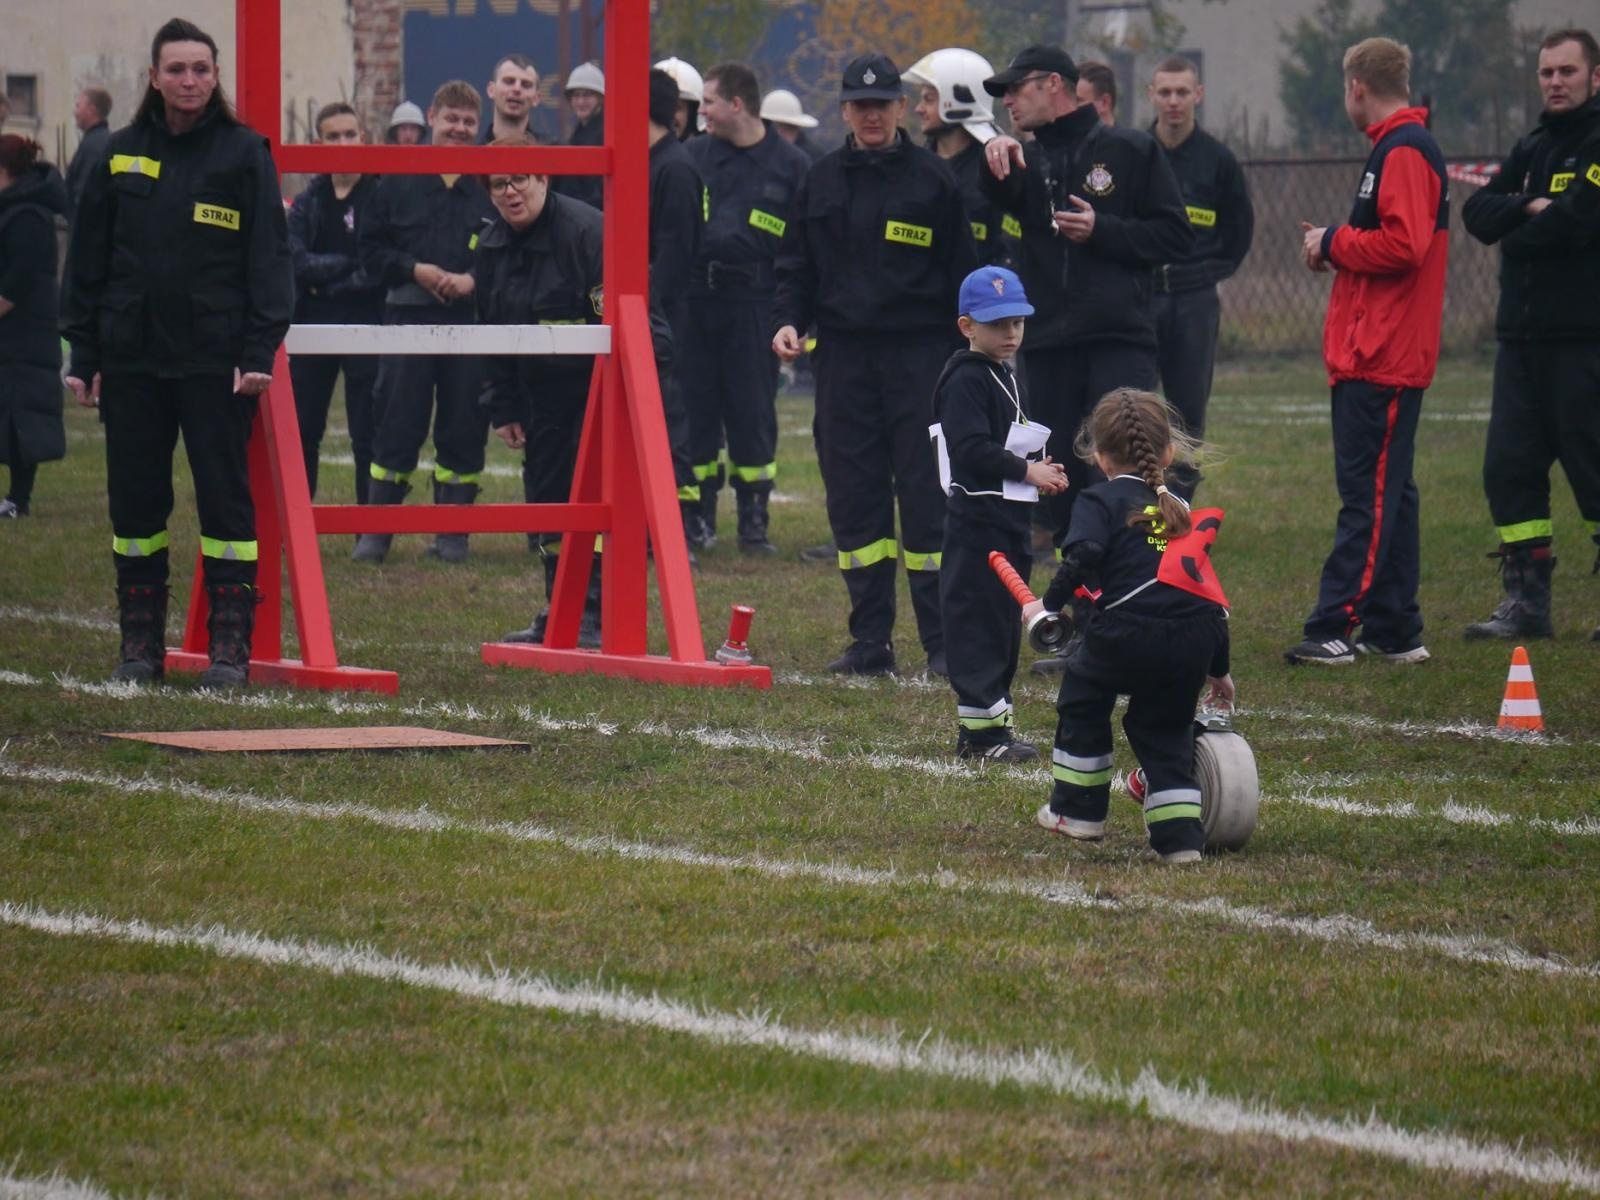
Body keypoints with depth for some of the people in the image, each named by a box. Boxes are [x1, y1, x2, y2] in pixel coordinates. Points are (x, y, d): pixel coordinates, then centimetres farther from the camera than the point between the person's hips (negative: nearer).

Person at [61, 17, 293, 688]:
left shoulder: (244, 153, 0)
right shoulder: (122, 155, 9)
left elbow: (268, 256, -2)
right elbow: (87, 260, 11)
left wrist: (260, 350, -10)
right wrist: (81, 354, 6)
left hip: (217, 359, -3)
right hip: (131, 359, 3)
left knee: (224, 495, -2)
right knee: (135, 499, 6)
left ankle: (231, 644, 3)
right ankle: (141, 642, 15)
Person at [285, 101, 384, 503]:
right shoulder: (308, 202, 10)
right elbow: (295, 260, -5)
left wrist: (328, 283, -11)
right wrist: (347, 264, -15)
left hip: (366, 324, -4)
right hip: (313, 325, 4)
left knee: (367, 436, 0)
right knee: (302, 432, 6)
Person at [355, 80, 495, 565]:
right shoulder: (398, 182, 5)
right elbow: (370, 247, 6)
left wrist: (474, 280, -11)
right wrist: (415, 270, -8)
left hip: (470, 322, 0)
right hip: (408, 319, 0)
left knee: (463, 432, 3)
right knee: (396, 428, 0)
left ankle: (453, 534, 12)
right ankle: (377, 531, 6)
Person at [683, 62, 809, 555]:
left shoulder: (789, 164, 4)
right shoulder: (693, 156, 10)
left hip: (755, 299, -2)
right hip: (694, 296, 2)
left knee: (753, 412, 0)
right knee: (696, 408, 3)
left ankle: (754, 520, 7)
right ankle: (699, 518, 11)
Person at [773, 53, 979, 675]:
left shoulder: (933, 179, 2)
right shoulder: (822, 180, 11)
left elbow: (961, 273, 3)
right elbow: (797, 265, 15)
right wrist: (787, 320, -4)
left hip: (919, 355, -3)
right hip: (844, 355, 3)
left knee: (926, 496, -6)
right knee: (854, 499, 2)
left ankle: (943, 641, -2)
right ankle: (870, 640, 8)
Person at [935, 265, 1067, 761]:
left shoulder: (1006, 377, 18)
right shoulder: (966, 380, -13)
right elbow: (972, 450, -22)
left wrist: (1041, 468, 8)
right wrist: (1026, 470, -18)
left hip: (1009, 517, 10)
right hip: (977, 520, -10)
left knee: (1004, 621, 13)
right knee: (977, 619, -8)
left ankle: (989, 717, 19)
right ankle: (981, 726, -8)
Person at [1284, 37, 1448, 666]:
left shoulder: (1404, 153, -13)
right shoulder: (1402, 148, 19)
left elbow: (1403, 245, -24)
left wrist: (1334, 243, -11)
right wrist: (1338, 244, 9)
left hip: (1381, 359, -11)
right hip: (1380, 353, 11)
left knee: (1370, 495, -11)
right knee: (1384, 494, 12)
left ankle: (1335, 628, -15)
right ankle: (1393, 631, 15)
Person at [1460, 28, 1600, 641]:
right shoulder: (1533, 149, 18)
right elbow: (1476, 214, 9)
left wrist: (1515, 235, -2)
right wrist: (1530, 207, -11)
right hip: (1523, 333, 8)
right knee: (1509, 466, 4)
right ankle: (1527, 601, 9)